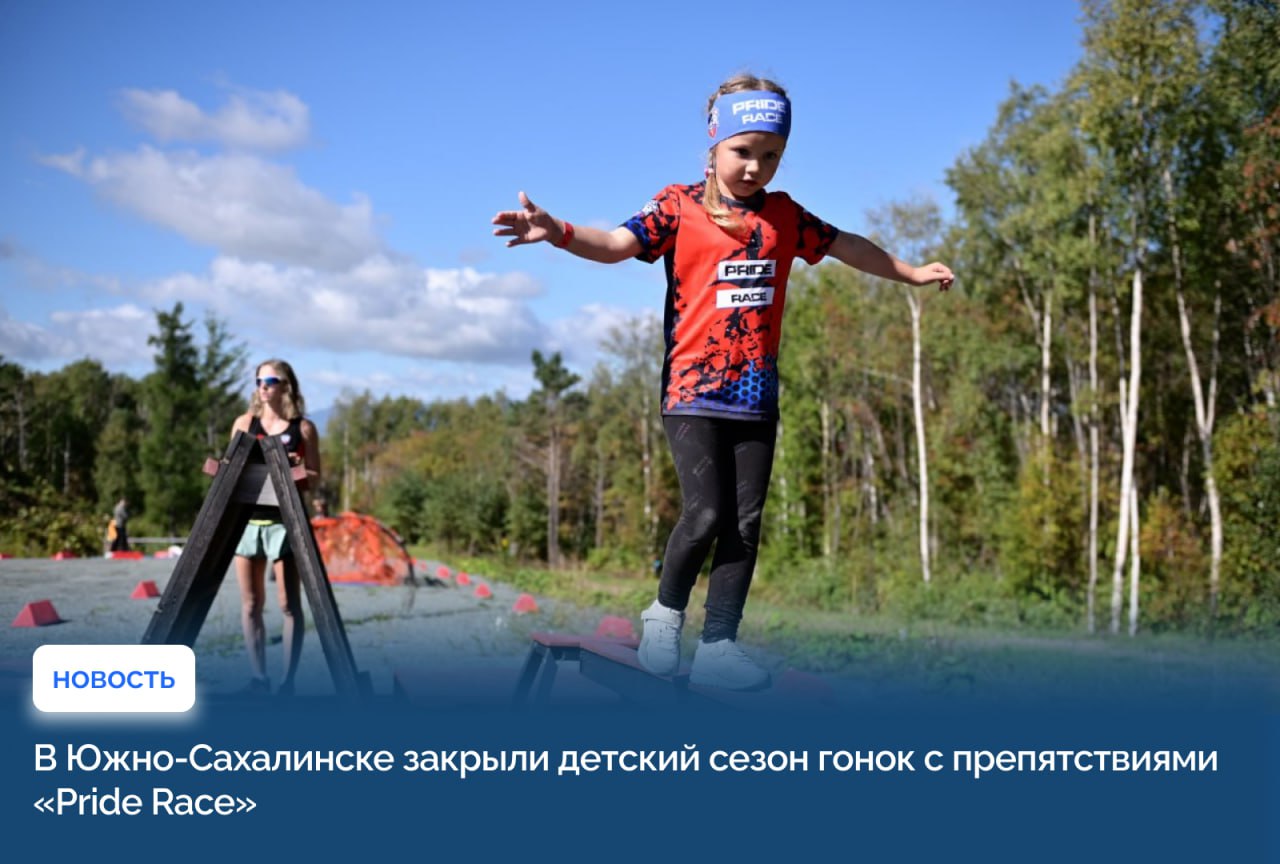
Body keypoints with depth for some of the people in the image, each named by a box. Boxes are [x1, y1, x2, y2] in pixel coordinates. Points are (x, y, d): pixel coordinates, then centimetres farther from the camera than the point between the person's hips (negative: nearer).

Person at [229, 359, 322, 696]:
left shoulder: (303, 428, 3)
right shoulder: (245, 423, 10)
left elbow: (315, 479, 4)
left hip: (283, 519, -3)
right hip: (247, 518, 3)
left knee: (288, 604, -4)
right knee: (250, 603, 5)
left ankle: (288, 681, 0)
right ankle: (258, 677, 12)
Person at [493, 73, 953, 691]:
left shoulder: (783, 215, 12)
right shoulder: (679, 206, -1)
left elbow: (845, 245, 27)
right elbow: (618, 243, -16)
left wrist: (910, 272, 37)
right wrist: (558, 233, -35)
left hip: (756, 393, 5)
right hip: (692, 389, -4)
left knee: (744, 523, 2)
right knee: (704, 513, -15)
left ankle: (717, 645, 10)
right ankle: (665, 613, 11)